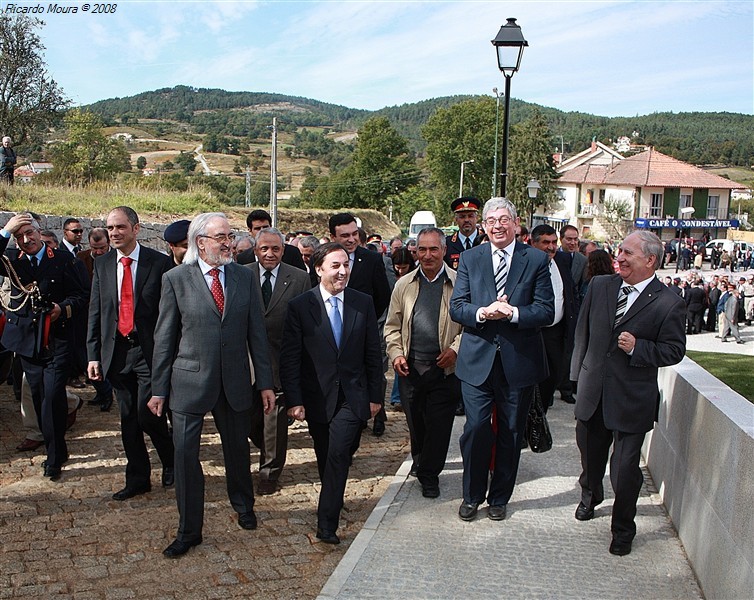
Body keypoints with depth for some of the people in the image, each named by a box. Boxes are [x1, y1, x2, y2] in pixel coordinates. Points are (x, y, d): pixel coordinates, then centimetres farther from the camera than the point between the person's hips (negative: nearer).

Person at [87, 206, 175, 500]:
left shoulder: (159, 263, -5)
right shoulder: (102, 264, 8)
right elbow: (95, 312, 9)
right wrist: (94, 355, 5)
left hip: (150, 350, -4)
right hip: (116, 351, 5)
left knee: (147, 414, -8)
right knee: (128, 420, 11)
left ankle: (171, 459, 20)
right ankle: (137, 478, 25)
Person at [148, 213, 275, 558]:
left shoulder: (244, 277, 2)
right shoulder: (176, 279, -5)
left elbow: (256, 333, 4)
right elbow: (164, 338, -1)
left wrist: (265, 383, 2)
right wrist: (159, 389, -1)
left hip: (235, 382, 2)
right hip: (190, 382, -2)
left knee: (238, 449, 17)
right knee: (185, 455, 1)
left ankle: (243, 506, 43)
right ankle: (189, 531, 18)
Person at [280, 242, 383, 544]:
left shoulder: (363, 303, 1)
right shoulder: (299, 306, -5)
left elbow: (373, 354, 6)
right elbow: (290, 358, -5)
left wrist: (376, 395, 5)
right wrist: (294, 400, -10)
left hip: (352, 397, 0)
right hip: (317, 398, 0)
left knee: (338, 452, -14)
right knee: (326, 458, 12)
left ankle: (327, 523, -6)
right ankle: (333, 501, 36)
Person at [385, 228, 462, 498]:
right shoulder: (404, 284, 8)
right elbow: (392, 326, 12)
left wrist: (456, 349, -12)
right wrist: (396, 354, -1)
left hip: (445, 369, -3)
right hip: (411, 369, 3)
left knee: (438, 425, 1)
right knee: (415, 422, 14)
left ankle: (429, 475, 18)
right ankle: (420, 461, 39)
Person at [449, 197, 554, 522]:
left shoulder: (537, 260, -1)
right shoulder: (470, 258, 5)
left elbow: (546, 311, -6)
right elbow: (456, 307, 0)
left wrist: (513, 312, -22)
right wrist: (482, 312, -20)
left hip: (519, 361, 0)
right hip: (477, 360, 0)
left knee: (510, 434, 11)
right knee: (475, 428, -3)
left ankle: (499, 498, 29)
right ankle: (472, 496, 19)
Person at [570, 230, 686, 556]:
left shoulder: (669, 303, -12)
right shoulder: (600, 286, 1)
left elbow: (674, 351, -8)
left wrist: (638, 347, -23)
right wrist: (580, 371, 11)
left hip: (632, 398, -4)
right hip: (593, 391, 4)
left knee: (624, 468, 2)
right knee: (590, 453, 23)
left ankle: (623, 529, 25)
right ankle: (590, 495, 53)